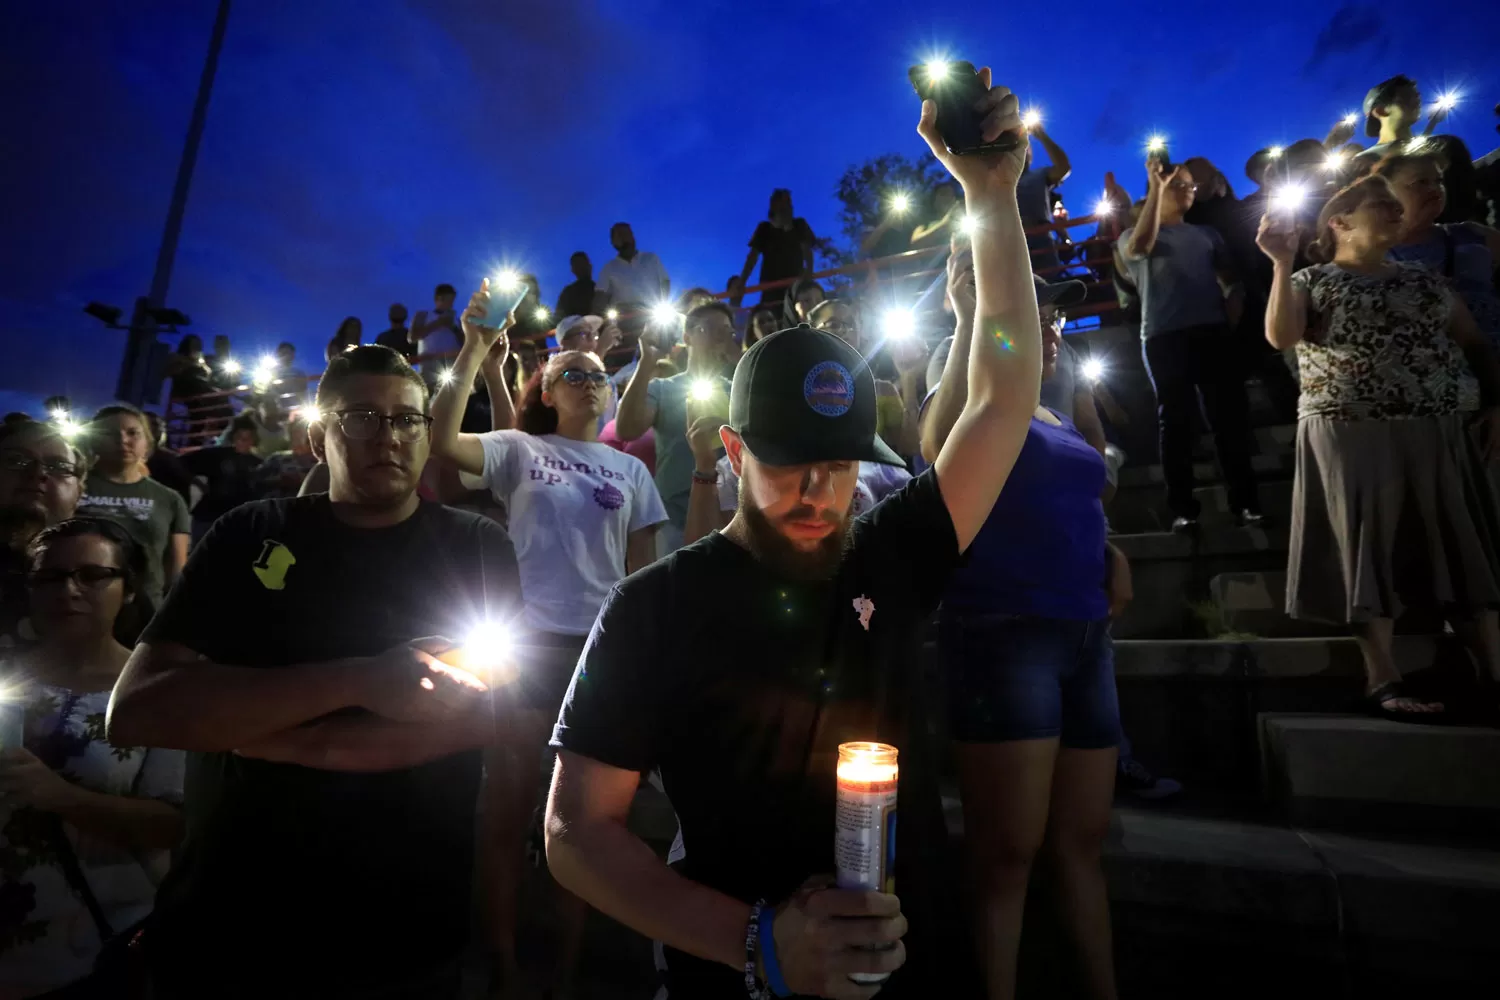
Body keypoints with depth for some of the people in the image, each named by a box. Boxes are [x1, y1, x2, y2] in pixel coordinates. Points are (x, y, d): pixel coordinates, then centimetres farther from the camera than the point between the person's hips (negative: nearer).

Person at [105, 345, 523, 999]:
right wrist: (357, 682, -25)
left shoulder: (477, 547, -3)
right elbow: (134, 711, -11)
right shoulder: (249, 537, -1)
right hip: (223, 925, 1)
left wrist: (231, 723, -16)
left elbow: (485, 712, -15)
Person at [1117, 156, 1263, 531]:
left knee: (1230, 418, -2)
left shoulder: (1206, 234, 23)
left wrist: (1230, 321, 2)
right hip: (1164, 338, -3)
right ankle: (1183, 508, -2)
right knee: (1175, 422, -4)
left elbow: (1230, 282, 19)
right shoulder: (1132, 235, 12)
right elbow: (1141, 245, -14)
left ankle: (1245, 501, 3)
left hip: (1213, 333, 3)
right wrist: (1156, 187, -11)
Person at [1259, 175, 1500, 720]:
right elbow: (1281, 337, -16)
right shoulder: (1312, 280, 3)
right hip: (1350, 436, -5)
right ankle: (1383, 679, 0)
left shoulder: (1424, 279, 18)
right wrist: (1283, 264, -20)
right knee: (1369, 551, -4)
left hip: (1435, 434, 5)